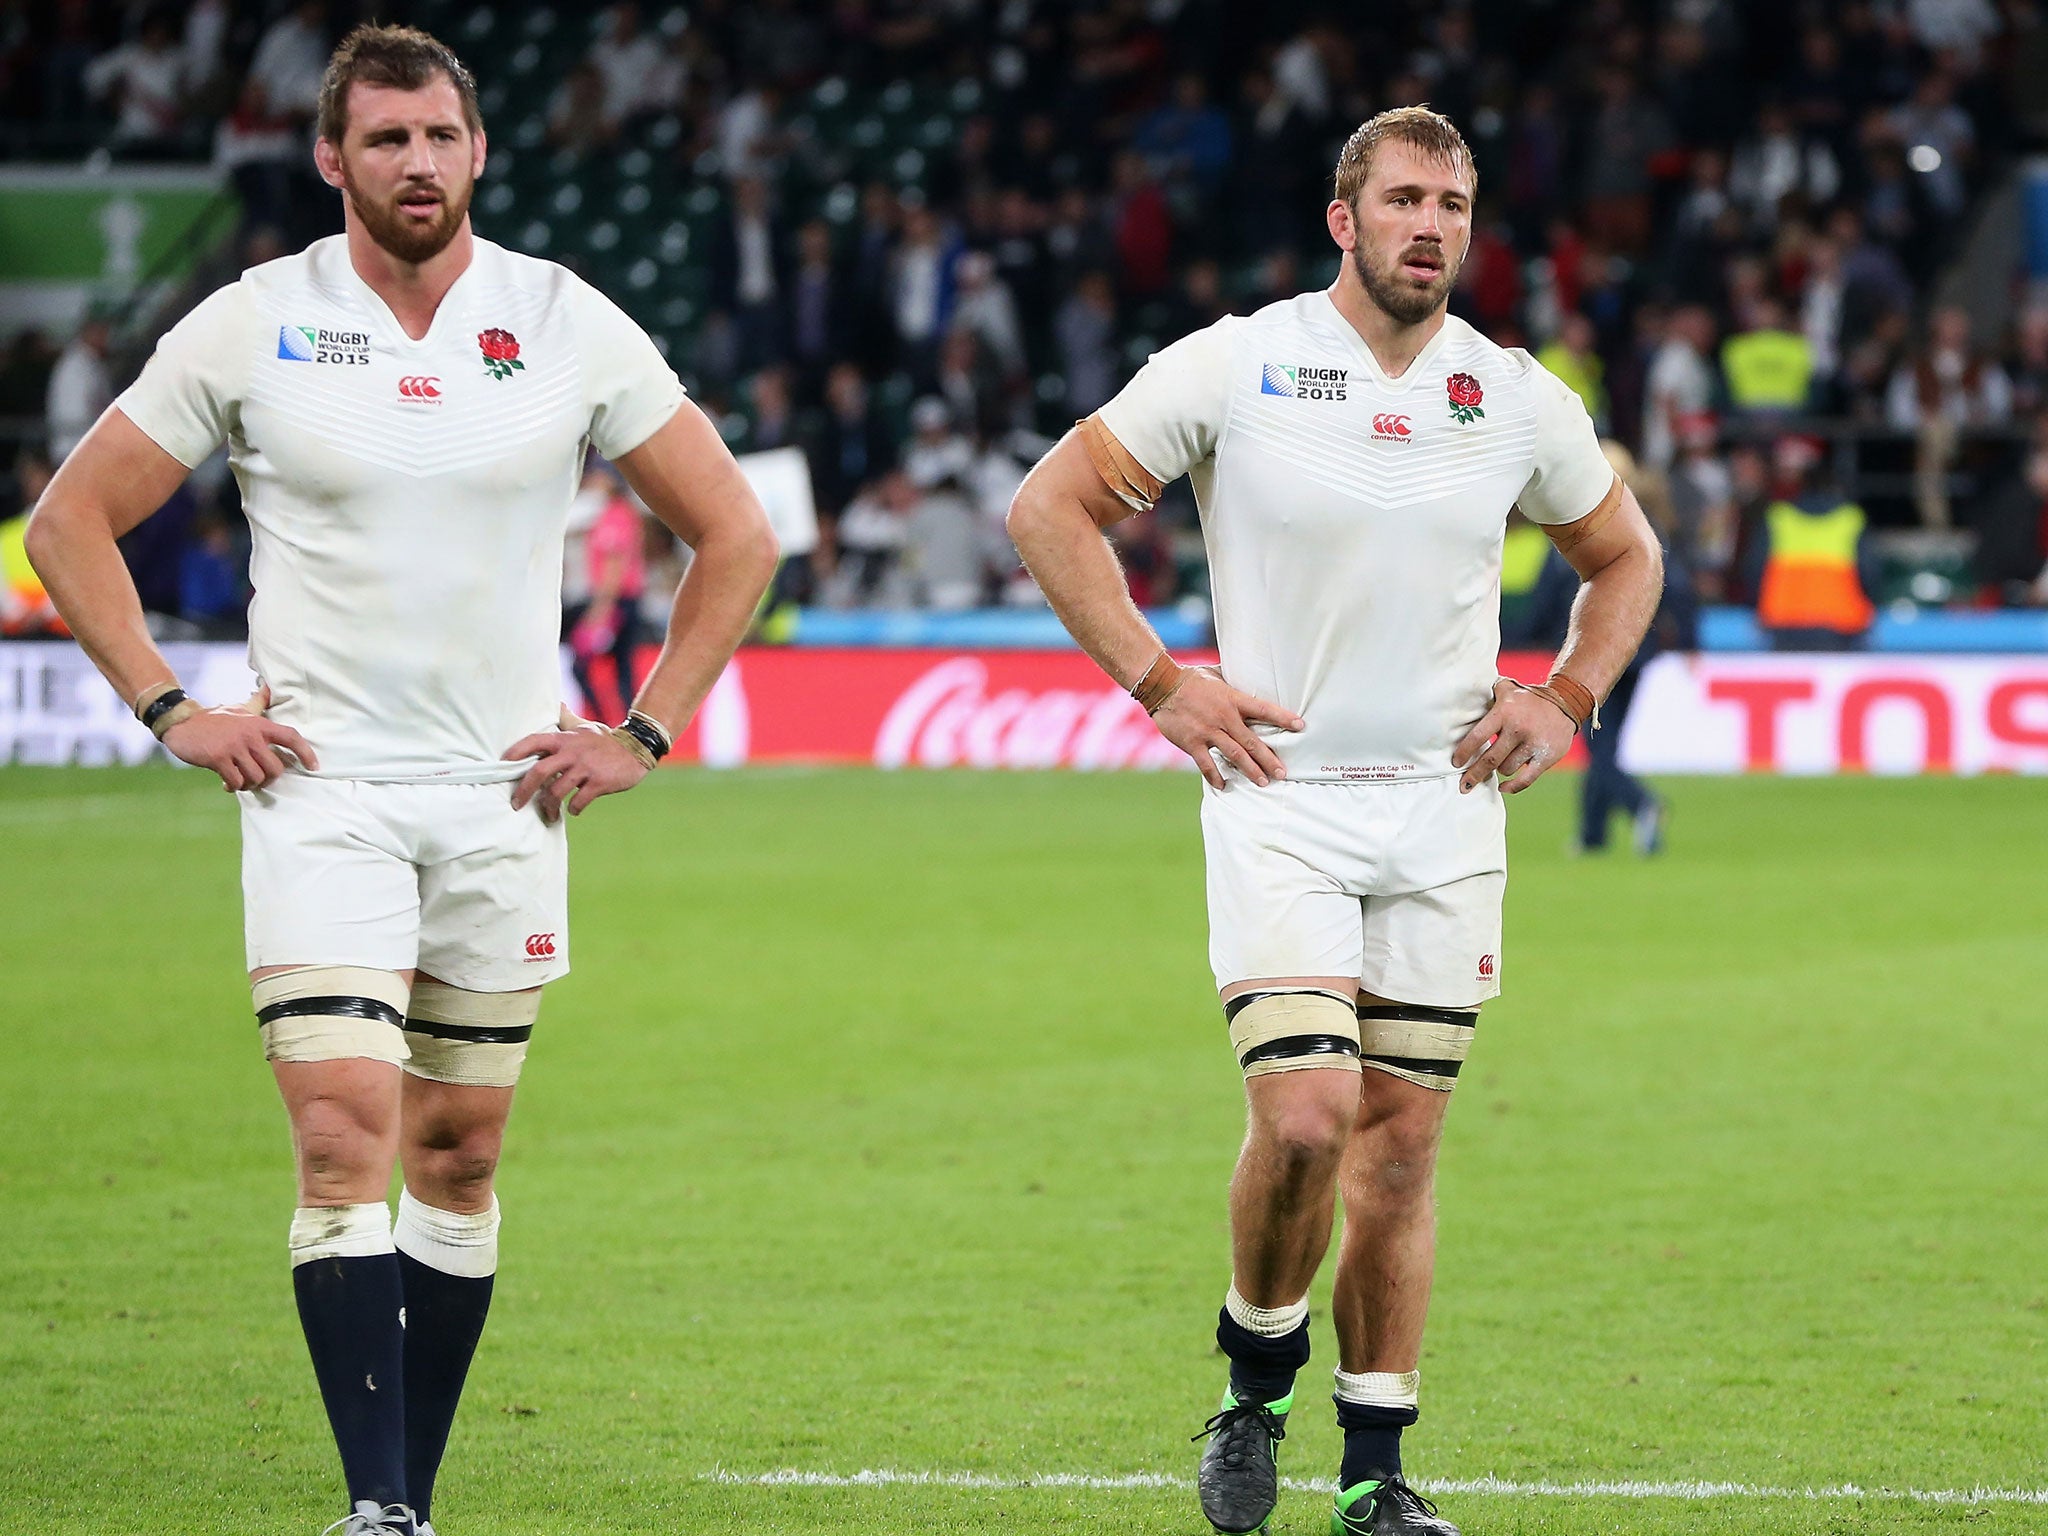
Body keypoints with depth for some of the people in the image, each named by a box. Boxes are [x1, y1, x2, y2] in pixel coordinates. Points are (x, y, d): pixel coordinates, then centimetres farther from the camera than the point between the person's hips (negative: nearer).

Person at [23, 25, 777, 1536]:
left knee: (460, 1153, 6)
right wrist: (172, 710, -2)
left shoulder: (570, 326, 1)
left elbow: (734, 532, 9)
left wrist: (641, 734, 3)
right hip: (321, 790, -2)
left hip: (505, 793, 2)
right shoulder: (252, 326, -2)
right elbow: (72, 520, 6)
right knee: (345, 1135, -15)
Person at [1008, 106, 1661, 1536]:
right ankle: (1257, 1372, 10)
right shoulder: (1235, 367, -5)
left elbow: (1624, 557, 22)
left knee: (1401, 1146, 3)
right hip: (1279, 796, -3)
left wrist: (1567, 696, 6)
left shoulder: (1518, 399, 5)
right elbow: (1050, 507, 1)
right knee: (1305, 1118, -17)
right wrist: (1158, 679, -6)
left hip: (1446, 808, 3)